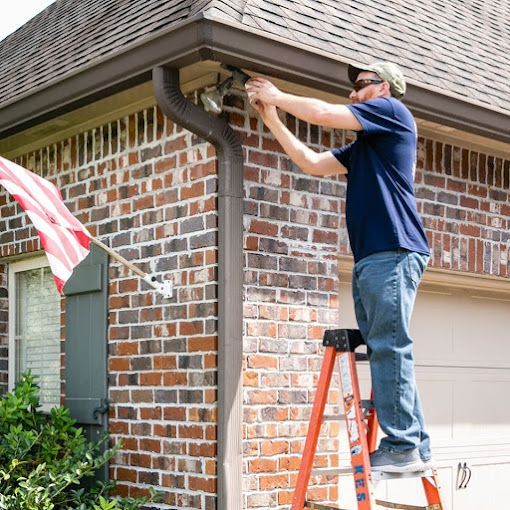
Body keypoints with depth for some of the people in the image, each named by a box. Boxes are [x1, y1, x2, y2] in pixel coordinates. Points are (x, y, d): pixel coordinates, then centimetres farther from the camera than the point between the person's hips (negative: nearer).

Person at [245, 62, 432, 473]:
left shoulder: (392, 112, 3)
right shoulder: (361, 148, 28)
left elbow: (324, 114, -3)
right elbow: (311, 162, 25)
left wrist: (277, 96, 11)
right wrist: (271, 118, 24)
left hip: (393, 254, -9)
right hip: (369, 258, 9)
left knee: (389, 350, -13)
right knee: (385, 353, 6)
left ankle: (403, 447, -12)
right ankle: (416, 447, 8)